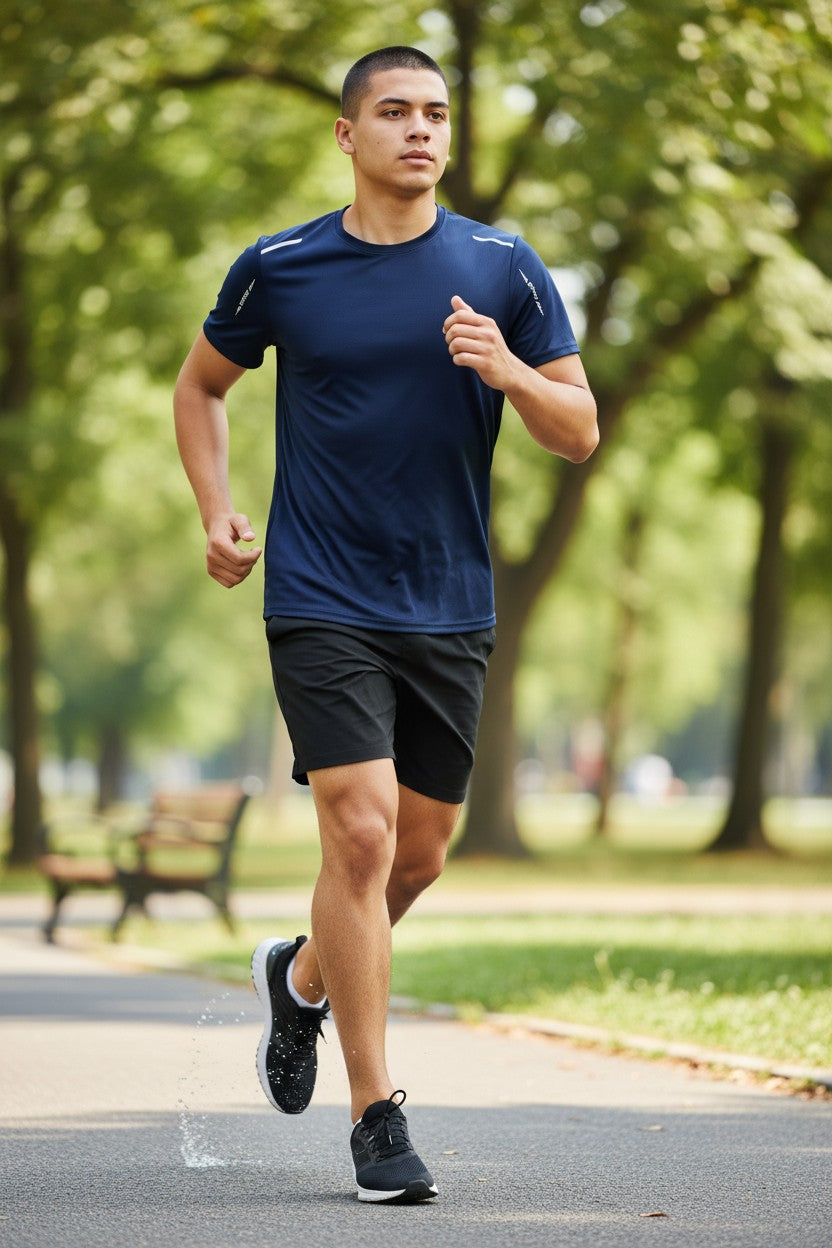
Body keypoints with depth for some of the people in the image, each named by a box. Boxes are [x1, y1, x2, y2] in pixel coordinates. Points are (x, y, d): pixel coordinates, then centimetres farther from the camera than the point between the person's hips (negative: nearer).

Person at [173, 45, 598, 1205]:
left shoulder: (502, 269, 2)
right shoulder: (278, 269, 0)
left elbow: (580, 431, 3)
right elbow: (202, 384, 17)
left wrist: (509, 371, -17)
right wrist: (218, 513, 3)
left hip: (450, 609, 3)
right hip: (322, 602, -3)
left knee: (419, 853, 11)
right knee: (361, 835, -14)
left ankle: (303, 978, 42)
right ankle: (377, 1120, -7)